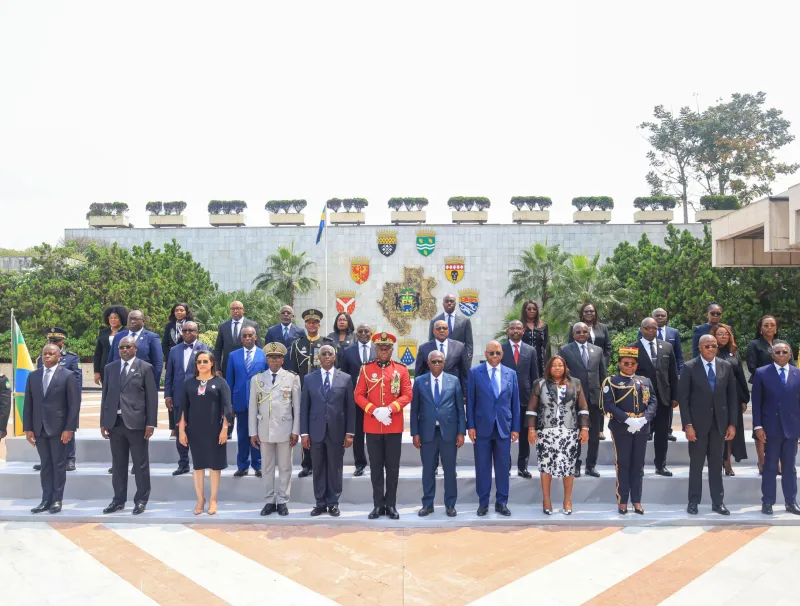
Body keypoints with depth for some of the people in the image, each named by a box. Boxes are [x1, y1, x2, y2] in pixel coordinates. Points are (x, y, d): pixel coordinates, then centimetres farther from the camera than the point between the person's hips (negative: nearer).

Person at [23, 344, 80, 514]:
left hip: (59, 427, -4)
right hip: (39, 428, 4)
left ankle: (57, 500, 11)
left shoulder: (67, 376, -4)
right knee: (45, 465, 9)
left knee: (59, 465, 4)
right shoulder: (33, 376, 9)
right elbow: (28, 403, 9)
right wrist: (28, 428, 2)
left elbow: (74, 404, -8)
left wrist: (69, 428, -13)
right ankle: (46, 500, 14)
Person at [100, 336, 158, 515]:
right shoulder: (110, 368, 12)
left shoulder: (145, 368, -1)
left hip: (136, 422, -4)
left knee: (140, 464, 3)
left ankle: (141, 500, 12)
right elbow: (105, 396, 13)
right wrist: (103, 422, 8)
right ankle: (119, 500, 21)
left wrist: (151, 423, -8)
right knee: (118, 464, 11)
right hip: (115, 422, 4)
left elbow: (152, 397, -3)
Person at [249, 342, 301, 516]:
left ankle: (282, 501, 16)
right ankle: (270, 501, 20)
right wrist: (253, 432, 2)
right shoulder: (257, 379, 5)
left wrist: (295, 431, -4)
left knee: (285, 467, 5)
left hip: (285, 429, -2)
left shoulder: (292, 378, 0)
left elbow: (297, 406, 0)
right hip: (264, 430, 2)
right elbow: (253, 407, 5)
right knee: (267, 467, 9)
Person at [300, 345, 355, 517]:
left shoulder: (345, 378, 2)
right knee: (319, 469, 8)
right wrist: (304, 433, -2)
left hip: (336, 432, -1)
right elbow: (304, 407, 4)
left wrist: (349, 432, -3)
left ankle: (333, 503, 17)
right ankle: (320, 503, 18)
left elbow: (350, 407, 1)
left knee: (335, 469, 6)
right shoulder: (309, 379, 5)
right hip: (316, 431, 1)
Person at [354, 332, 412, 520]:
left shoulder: (401, 369, 3)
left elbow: (407, 395, -2)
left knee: (392, 467, 6)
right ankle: (378, 505, 16)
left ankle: (391, 505, 16)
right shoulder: (366, 369, 4)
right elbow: (359, 395, 0)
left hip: (394, 426, 0)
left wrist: (389, 409, -17)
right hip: (372, 426, 0)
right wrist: (374, 411, -14)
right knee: (376, 467, 7)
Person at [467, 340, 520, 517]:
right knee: (482, 466, 5)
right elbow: (470, 401, -1)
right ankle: (483, 502, 17)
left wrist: (515, 428, 4)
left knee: (503, 466, 7)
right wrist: (470, 426, -5)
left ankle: (501, 502, 18)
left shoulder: (511, 374, 6)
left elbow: (515, 402, 7)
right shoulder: (474, 372, -1)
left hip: (504, 427, 2)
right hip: (482, 427, -2)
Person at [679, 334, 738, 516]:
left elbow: (732, 396, 6)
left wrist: (732, 423, 1)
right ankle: (693, 501, 15)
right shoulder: (690, 367, -6)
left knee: (717, 464, 10)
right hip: (698, 422, -3)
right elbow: (683, 398, -7)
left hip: (720, 422, 3)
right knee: (696, 464, 6)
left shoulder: (726, 366, 4)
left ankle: (717, 501, 19)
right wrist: (687, 424, -12)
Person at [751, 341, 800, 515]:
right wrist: (758, 426, -8)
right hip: (771, 428, -2)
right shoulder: (762, 373, -1)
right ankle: (767, 502, 11)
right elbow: (756, 402, -3)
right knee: (770, 467, 4)